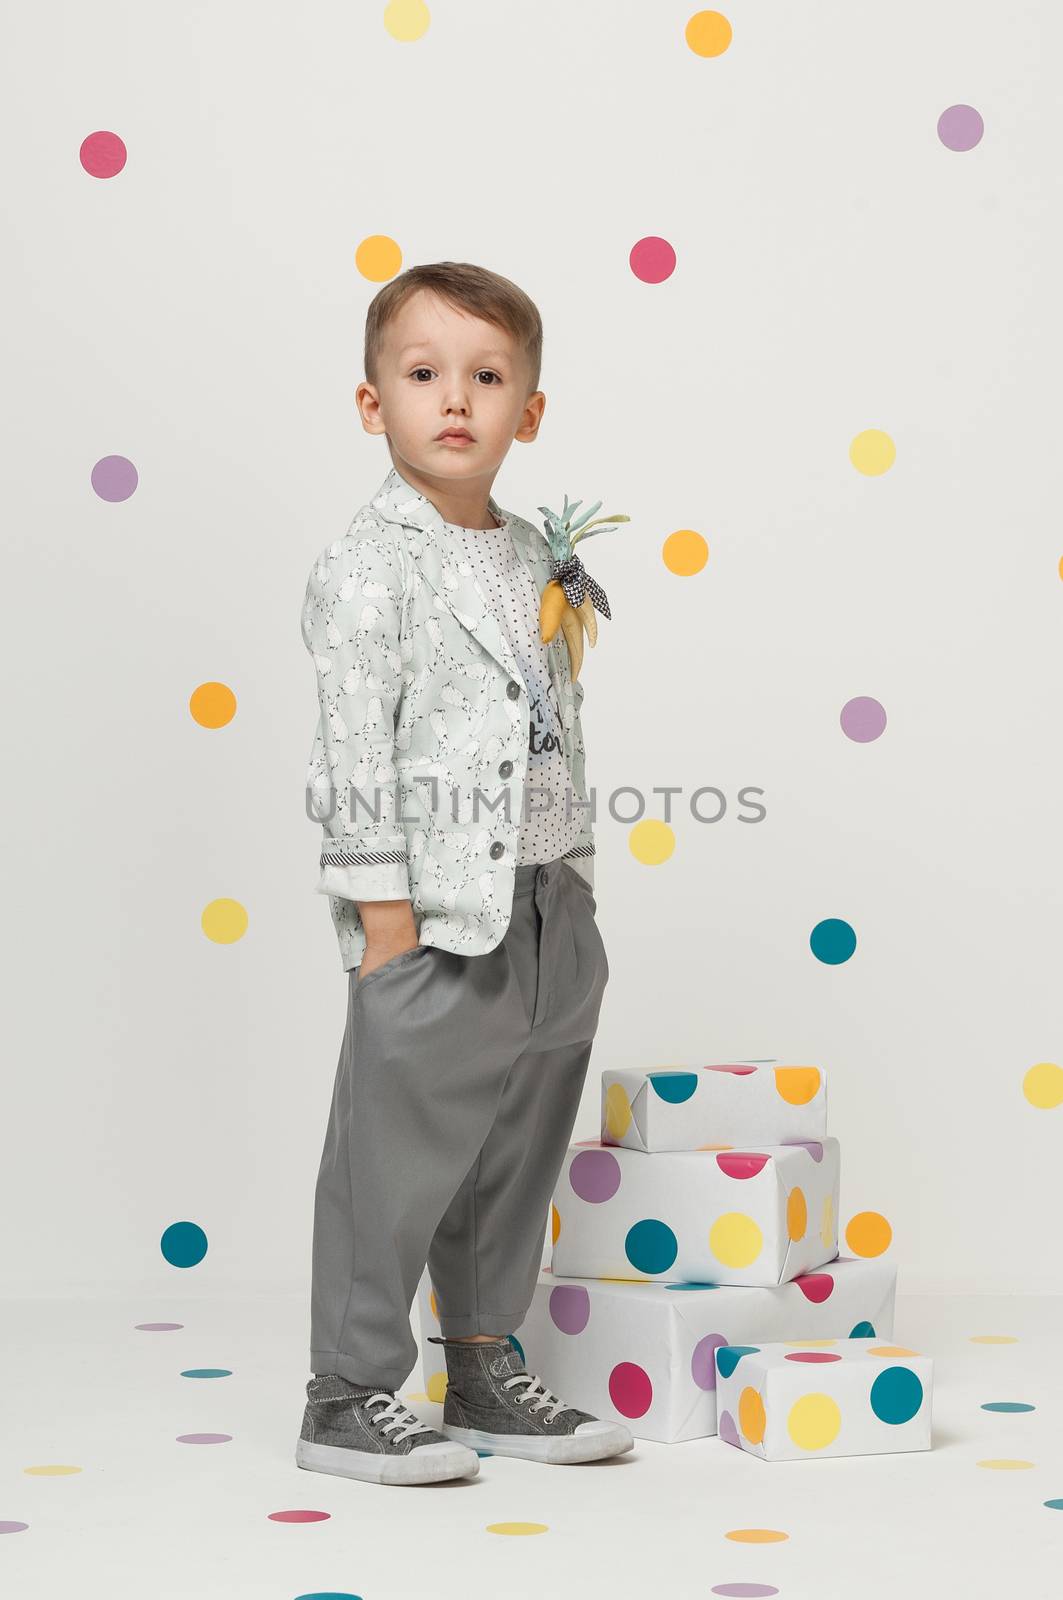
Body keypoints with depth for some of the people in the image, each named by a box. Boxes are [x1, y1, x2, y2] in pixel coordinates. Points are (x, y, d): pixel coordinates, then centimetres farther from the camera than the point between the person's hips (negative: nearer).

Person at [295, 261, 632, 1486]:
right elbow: (354, 751, -14)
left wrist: (576, 890, 15)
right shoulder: (368, 567, -10)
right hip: (436, 917, -8)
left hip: (545, 912, 8)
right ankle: (349, 1397, 11)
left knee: (518, 1154, 15)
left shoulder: (536, 559, 13)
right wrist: (384, 916, -17)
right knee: (396, 1155, -1)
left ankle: (486, 1374, 28)